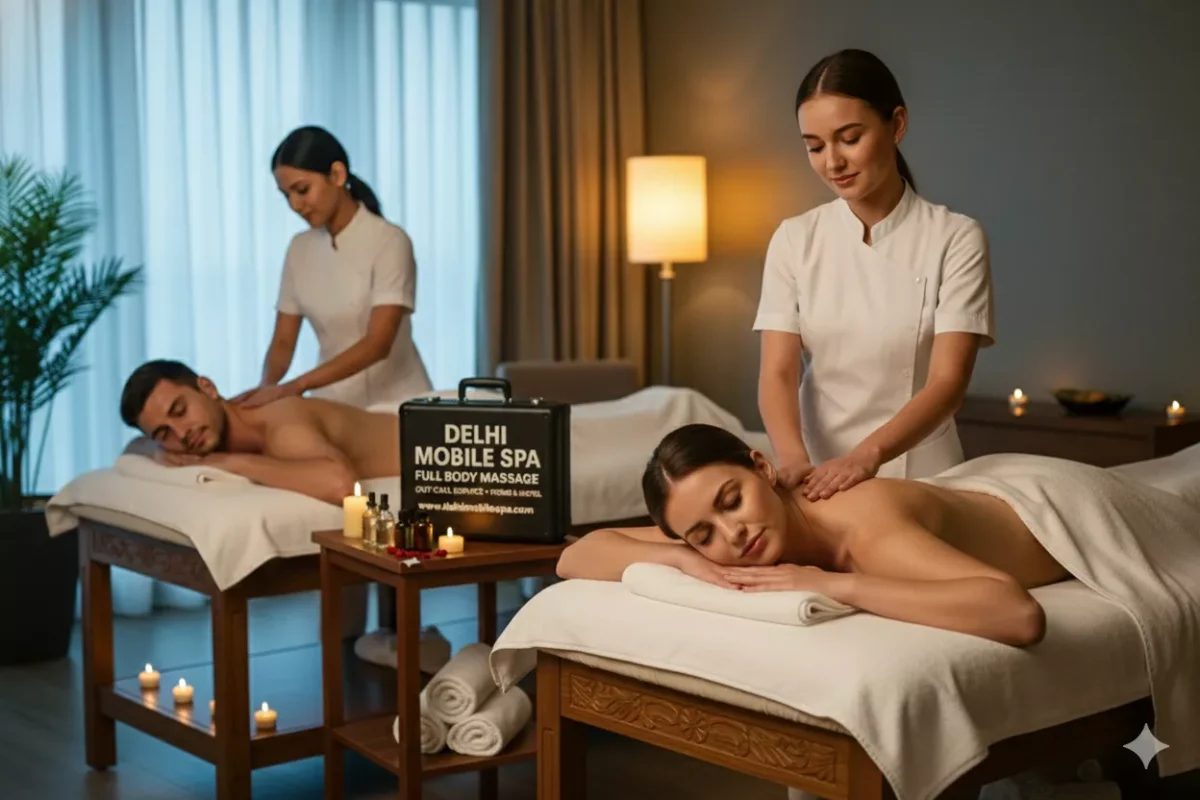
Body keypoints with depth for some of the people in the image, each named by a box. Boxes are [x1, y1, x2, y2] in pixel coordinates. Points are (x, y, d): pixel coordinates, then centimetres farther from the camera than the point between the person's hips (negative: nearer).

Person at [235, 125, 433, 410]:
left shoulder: (389, 242, -10)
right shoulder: (300, 250, 7)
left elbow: (377, 344, -18)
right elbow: (283, 341, 7)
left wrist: (294, 387, -26)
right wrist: (266, 387, -13)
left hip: (394, 405, -4)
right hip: (334, 406, 4)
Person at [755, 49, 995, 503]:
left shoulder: (956, 239, -5)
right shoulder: (794, 240, 2)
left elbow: (947, 383, -13)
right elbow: (777, 373, -5)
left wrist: (867, 455, -30)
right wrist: (794, 460, -25)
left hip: (920, 474, -2)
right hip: (820, 471, 2)